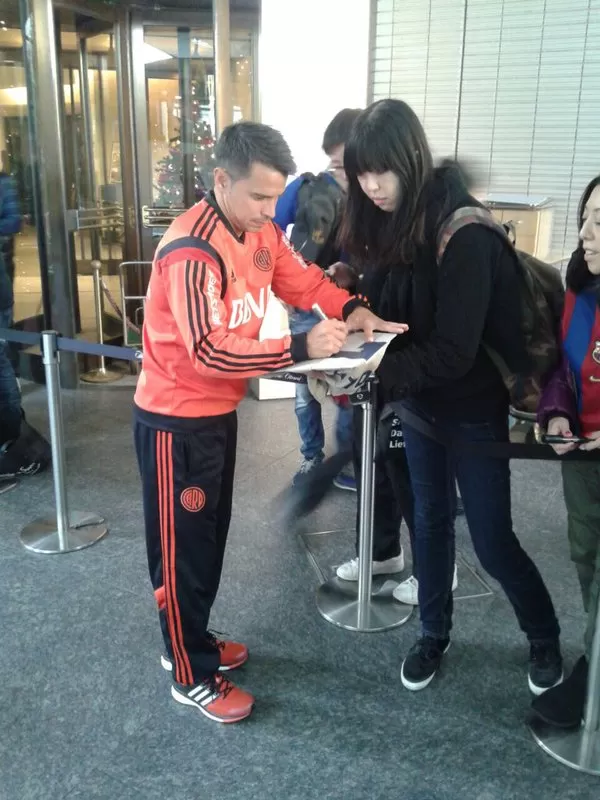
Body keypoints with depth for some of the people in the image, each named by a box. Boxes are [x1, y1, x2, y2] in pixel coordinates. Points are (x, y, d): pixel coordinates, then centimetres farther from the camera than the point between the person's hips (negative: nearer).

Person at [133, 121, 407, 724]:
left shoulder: (260, 232, 1)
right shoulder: (191, 249, -26)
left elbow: (301, 278, 11)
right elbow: (210, 351, -32)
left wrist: (351, 310, -7)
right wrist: (300, 347, -34)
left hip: (219, 411, 9)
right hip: (176, 420, -9)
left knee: (210, 537, 21)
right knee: (182, 548, 6)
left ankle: (192, 642, 41)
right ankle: (192, 677, 23)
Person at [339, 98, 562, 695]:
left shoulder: (465, 234, -25)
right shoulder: (394, 221, -2)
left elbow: (454, 352, -27)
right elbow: (392, 313, 4)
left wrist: (376, 374, -34)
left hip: (473, 408, -6)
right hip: (420, 402, 7)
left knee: (492, 540, 6)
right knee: (430, 521, 18)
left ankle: (545, 637, 33)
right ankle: (434, 634, 38)